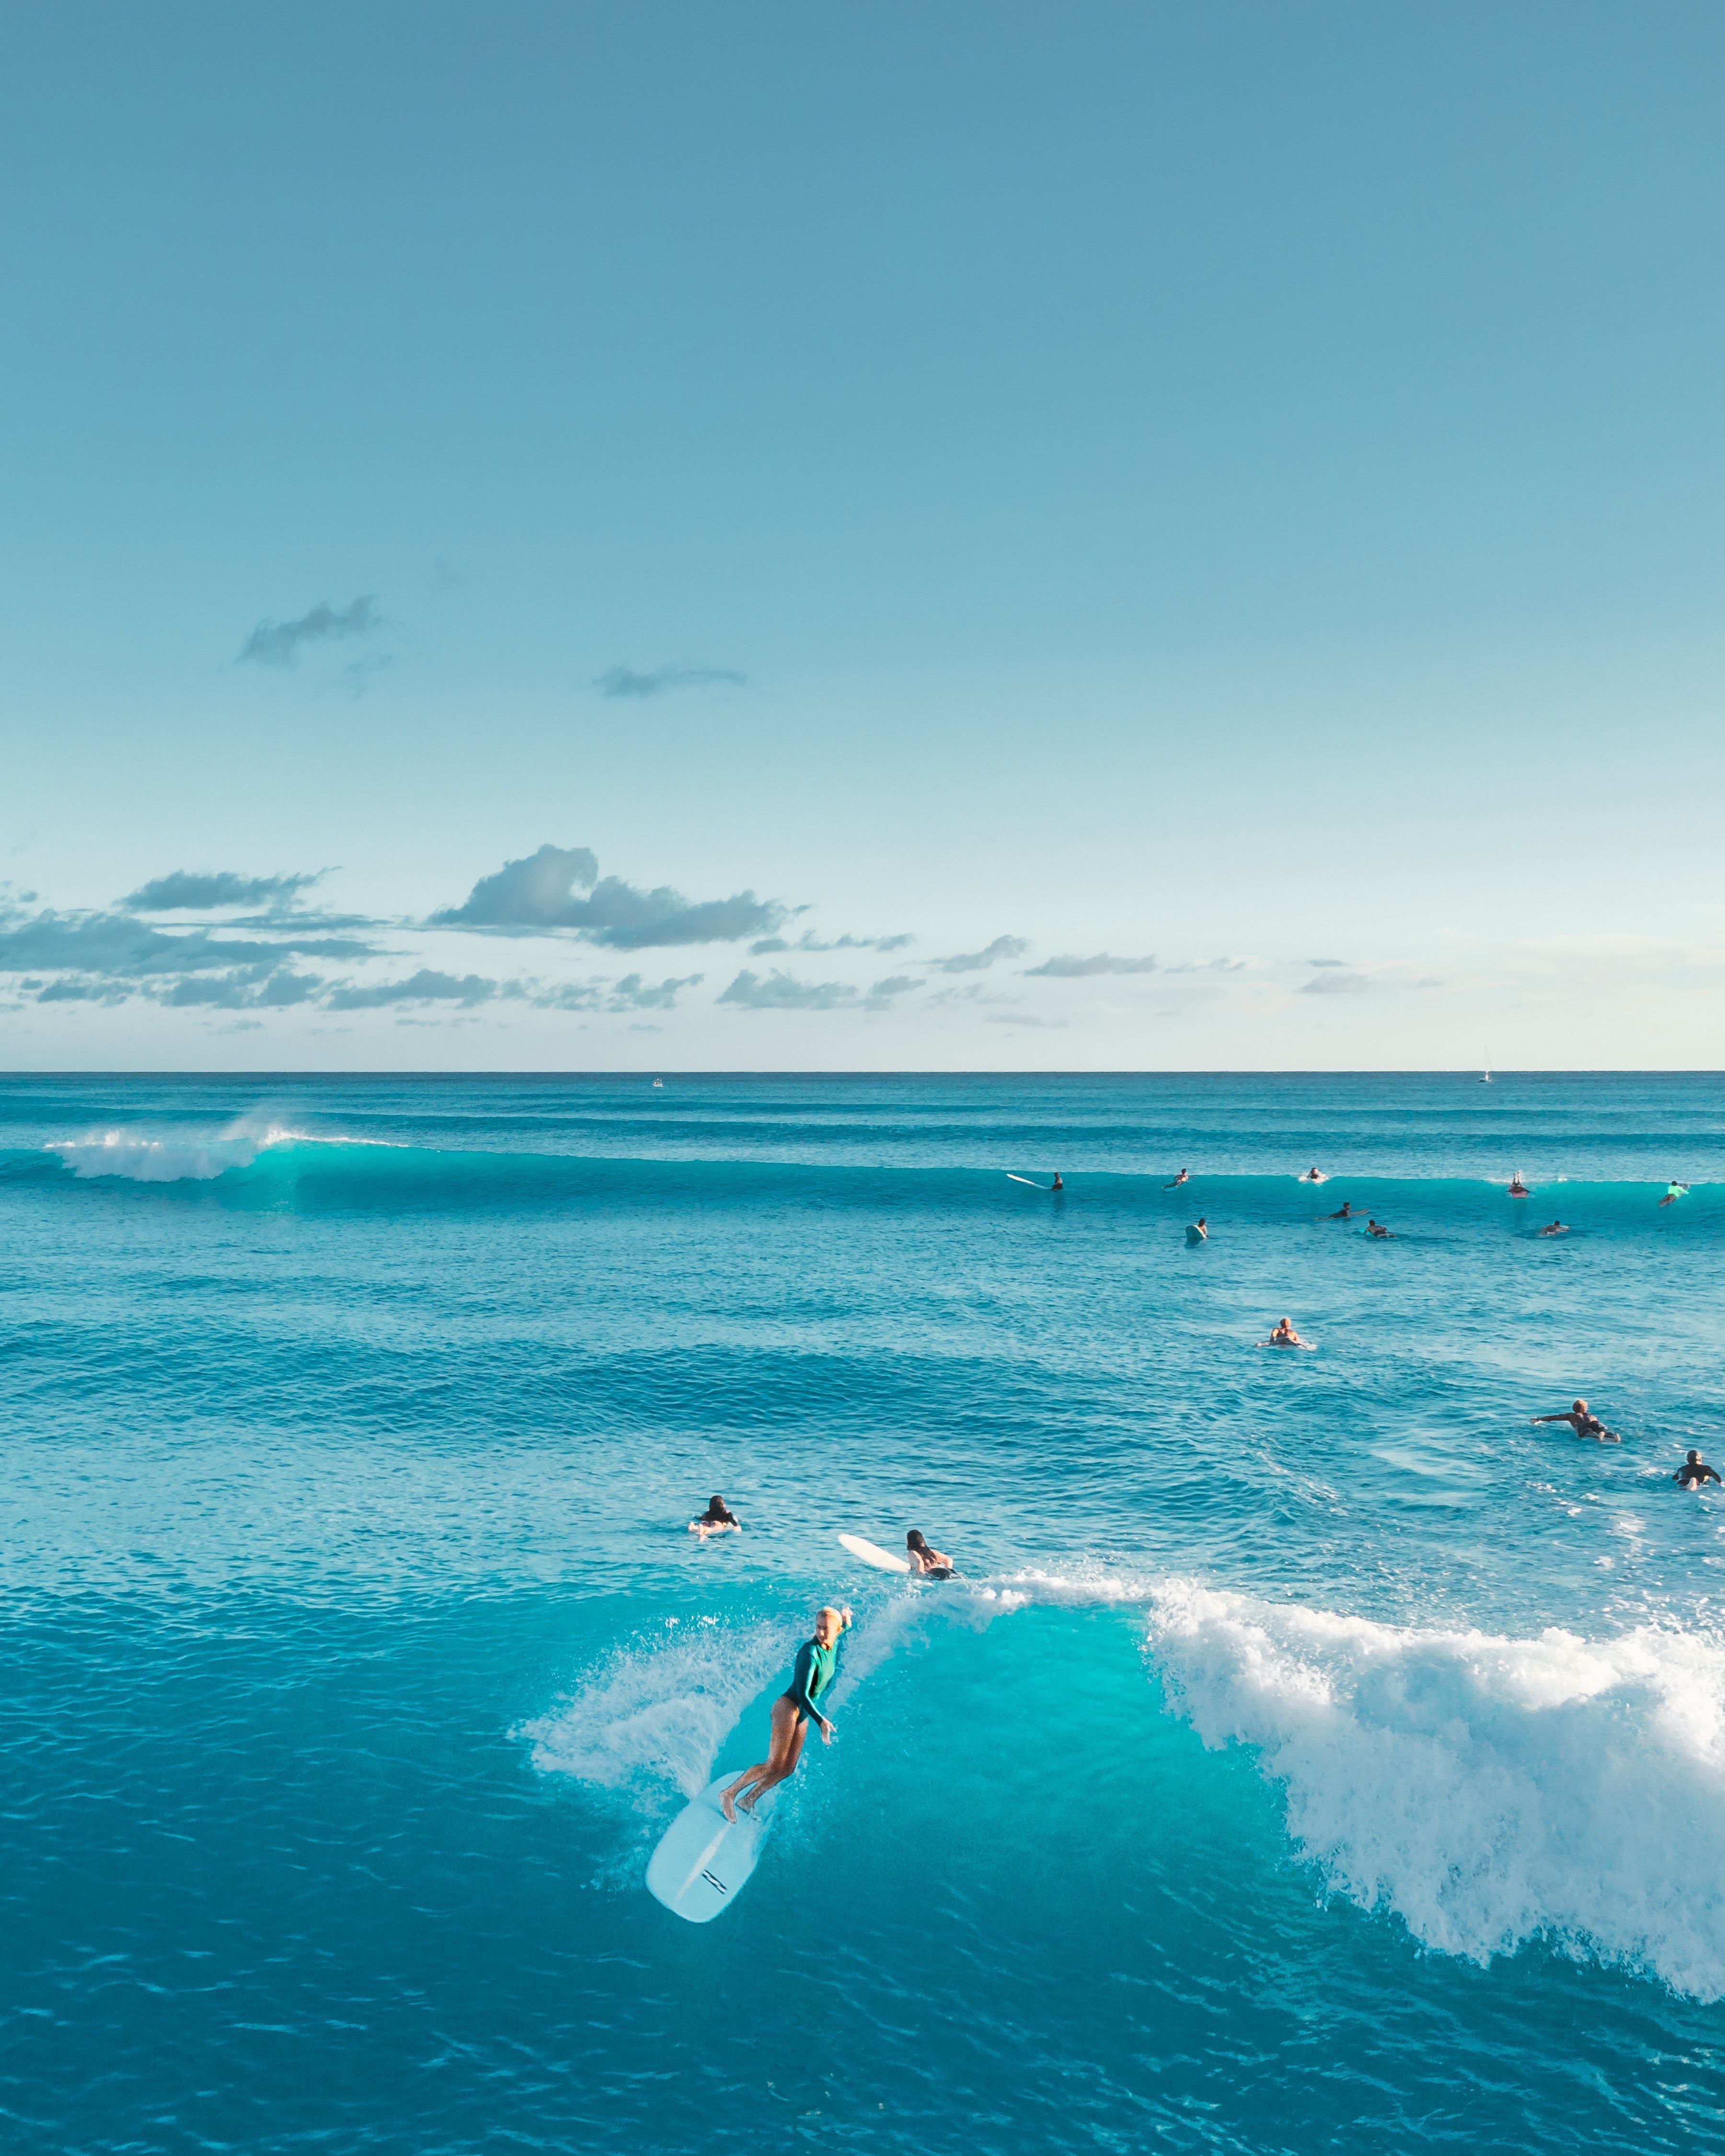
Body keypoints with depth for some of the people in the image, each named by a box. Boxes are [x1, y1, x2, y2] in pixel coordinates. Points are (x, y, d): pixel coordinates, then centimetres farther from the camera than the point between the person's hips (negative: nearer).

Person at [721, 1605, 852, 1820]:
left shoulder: (833, 1646, 2)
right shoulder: (810, 1652, -22)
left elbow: (844, 1629, 29)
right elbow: (803, 1695, -26)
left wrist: (846, 1623, 8)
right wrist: (821, 1721, -33)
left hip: (803, 1714, 9)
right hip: (788, 1707, -9)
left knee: (788, 1769, 8)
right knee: (774, 1766, -14)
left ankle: (748, 1801, 20)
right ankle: (729, 1794, -3)